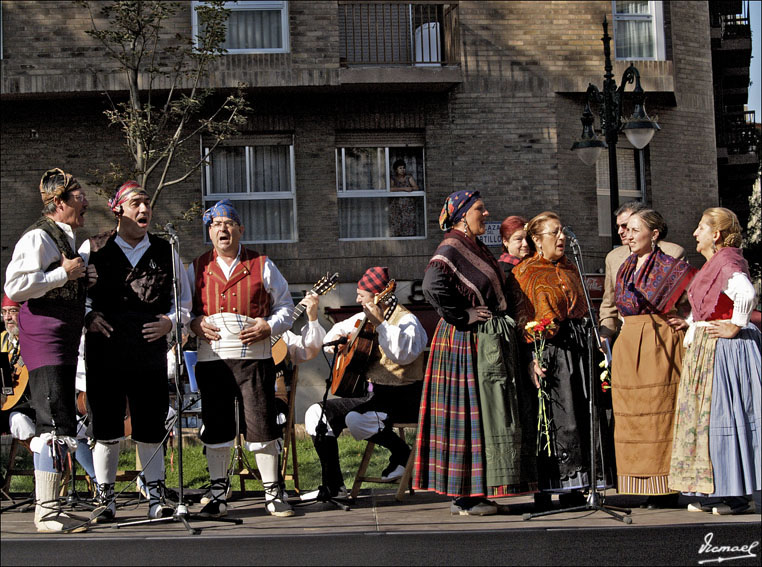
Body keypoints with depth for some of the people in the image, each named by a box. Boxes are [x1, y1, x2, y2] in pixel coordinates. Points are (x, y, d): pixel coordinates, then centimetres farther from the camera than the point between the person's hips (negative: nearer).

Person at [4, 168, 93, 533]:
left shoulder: (64, 238, 20)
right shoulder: (38, 237, -10)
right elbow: (15, 287, -20)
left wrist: (83, 281, 11)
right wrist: (64, 273, -16)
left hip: (63, 344, 10)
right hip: (44, 341, -10)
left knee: (59, 427, 10)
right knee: (56, 425, -13)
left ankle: (48, 507, 16)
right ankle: (46, 513, -10)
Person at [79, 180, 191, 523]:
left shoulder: (165, 252, 12)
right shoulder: (93, 249, 7)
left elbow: (184, 298, 18)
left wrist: (170, 321, 0)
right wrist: (87, 316, -4)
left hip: (150, 351, 1)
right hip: (104, 350, -1)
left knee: (151, 428, 3)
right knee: (106, 427, 2)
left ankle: (156, 497, 13)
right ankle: (105, 499, 13)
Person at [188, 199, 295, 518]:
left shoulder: (262, 266, 9)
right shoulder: (196, 269, 13)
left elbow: (285, 306, 12)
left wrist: (269, 326, -7)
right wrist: (193, 324, -4)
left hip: (254, 358, -1)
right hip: (211, 359, 2)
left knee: (262, 426, -3)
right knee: (215, 429, 4)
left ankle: (273, 494, 7)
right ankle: (218, 495, 15)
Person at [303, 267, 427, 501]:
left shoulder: (405, 320, -11)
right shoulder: (364, 318, 14)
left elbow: (405, 353, -31)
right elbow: (340, 329, 33)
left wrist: (381, 324, -33)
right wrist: (335, 339, 10)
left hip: (401, 396, -9)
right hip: (371, 394, 9)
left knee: (357, 420, -35)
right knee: (317, 414, -4)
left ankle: (401, 453, -6)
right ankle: (333, 487, 0)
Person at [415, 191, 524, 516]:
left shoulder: (476, 248, 16)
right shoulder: (450, 249, -13)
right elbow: (432, 286, -30)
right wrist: (463, 316, -21)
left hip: (489, 342, 10)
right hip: (466, 343, -10)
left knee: (483, 414, 11)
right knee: (468, 414, -6)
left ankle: (467, 495, 17)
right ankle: (464, 498, 0)